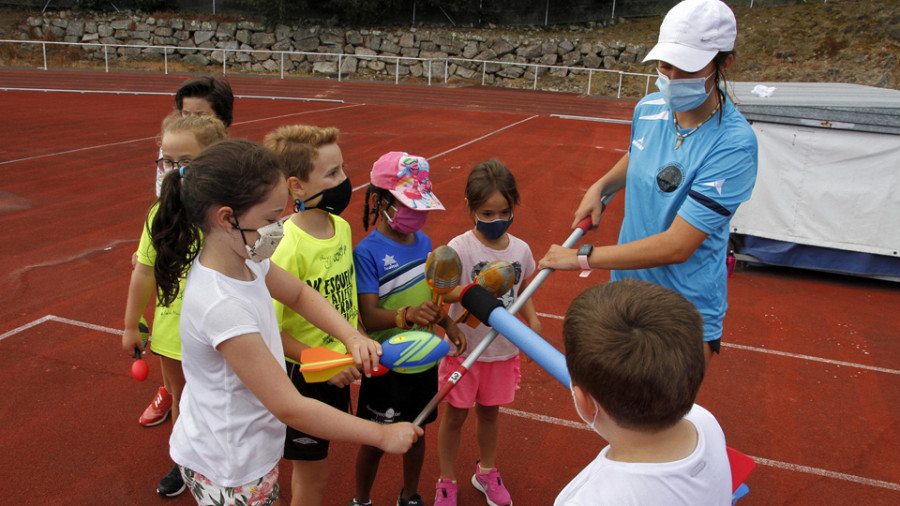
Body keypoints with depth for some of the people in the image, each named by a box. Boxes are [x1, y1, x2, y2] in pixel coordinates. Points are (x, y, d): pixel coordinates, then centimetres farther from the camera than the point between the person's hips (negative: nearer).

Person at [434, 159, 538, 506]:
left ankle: (486, 472, 46)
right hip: (464, 347, -3)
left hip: (503, 348, 4)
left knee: (489, 411, 22)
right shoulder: (460, 248, -19)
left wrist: (532, 321, -6)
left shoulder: (520, 249, -4)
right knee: (455, 414, 13)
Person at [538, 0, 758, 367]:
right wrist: (601, 187, 4)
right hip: (626, 283, 6)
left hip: (687, 312, -6)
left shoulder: (734, 144, -25)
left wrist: (582, 257, -24)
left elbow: (676, 246, -28)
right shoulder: (648, 108, -5)